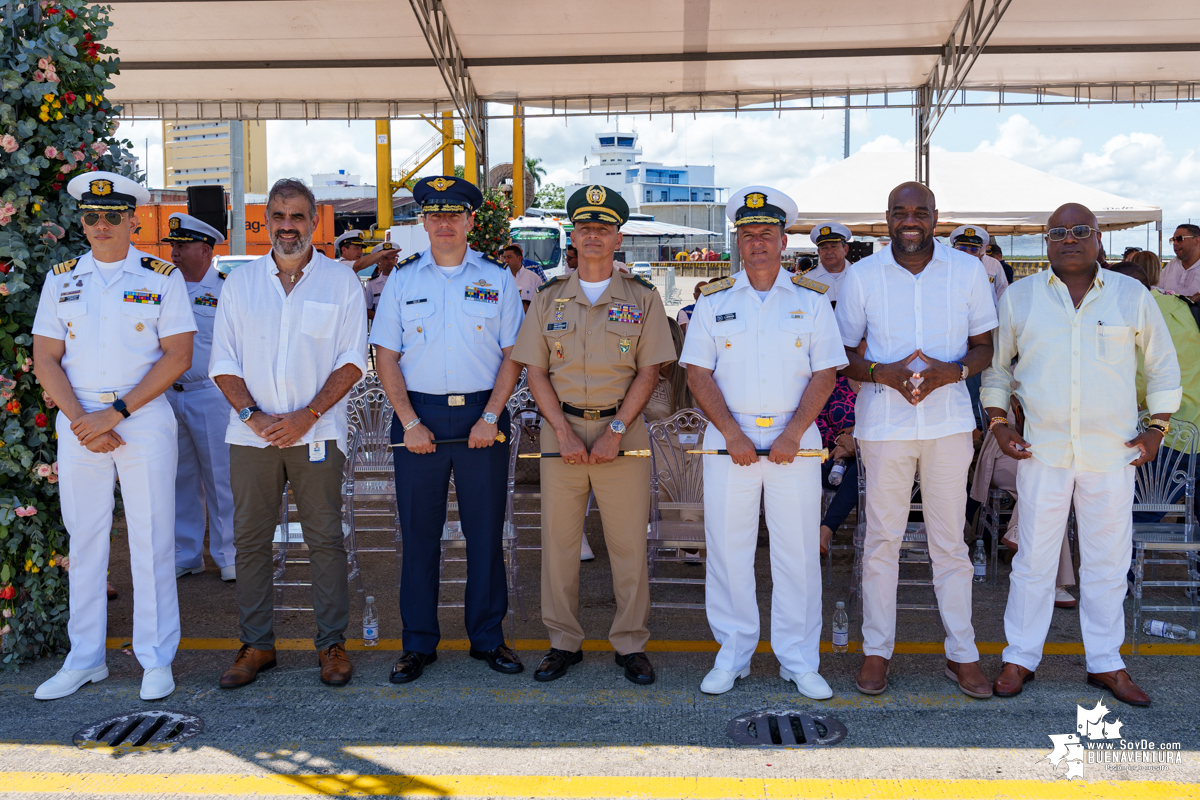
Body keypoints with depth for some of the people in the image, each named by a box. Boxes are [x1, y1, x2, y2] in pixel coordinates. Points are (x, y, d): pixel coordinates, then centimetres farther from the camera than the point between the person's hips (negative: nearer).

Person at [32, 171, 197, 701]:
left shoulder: (162, 277, 2)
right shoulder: (61, 279, 10)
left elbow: (177, 357, -5)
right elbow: (46, 360, 6)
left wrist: (116, 412, -12)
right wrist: (83, 421, -8)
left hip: (145, 421, -3)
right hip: (78, 423, 3)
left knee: (151, 539, -1)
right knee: (83, 538, 8)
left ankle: (157, 659, 9)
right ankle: (85, 659, 19)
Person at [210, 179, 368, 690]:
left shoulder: (341, 281, 3)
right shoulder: (240, 282, 10)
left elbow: (352, 361, -2)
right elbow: (223, 363, 7)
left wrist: (307, 416, -12)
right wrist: (254, 416, -9)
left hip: (317, 432, -2)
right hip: (251, 434, 2)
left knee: (325, 540, 2)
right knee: (250, 541, 6)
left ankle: (331, 644, 13)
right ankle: (256, 644, 17)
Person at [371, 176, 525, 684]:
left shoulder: (497, 279, 5)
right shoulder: (403, 280, 6)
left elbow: (512, 354, 3)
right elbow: (386, 356, 4)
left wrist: (490, 417, -8)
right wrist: (410, 422, -6)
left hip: (482, 417, 0)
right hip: (419, 415, 1)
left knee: (486, 529, 5)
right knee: (419, 532, 5)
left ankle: (488, 637, 19)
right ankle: (418, 643, 17)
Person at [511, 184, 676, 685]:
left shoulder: (642, 297, 4)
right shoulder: (549, 298, 8)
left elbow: (648, 372, -1)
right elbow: (535, 372, 5)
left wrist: (615, 431, -11)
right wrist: (565, 433, -7)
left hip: (623, 430, -1)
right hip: (561, 428, 2)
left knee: (628, 543, 1)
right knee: (558, 540, 5)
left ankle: (631, 644, 15)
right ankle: (564, 643, 18)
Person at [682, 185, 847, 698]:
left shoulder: (811, 301, 6)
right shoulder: (714, 302, 7)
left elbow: (825, 373, 1)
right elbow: (698, 373, 1)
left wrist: (791, 435, -10)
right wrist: (732, 434, -9)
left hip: (795, 439, 0)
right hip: (729, 437, 1)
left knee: (798, 550, 2)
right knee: (727, 548, 3)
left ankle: (799, 661, 14)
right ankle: (732, 655, 16)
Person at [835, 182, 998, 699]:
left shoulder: (968, 271, 4)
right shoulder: (861, 276, 2)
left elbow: (984, 346, 9)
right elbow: (843, 355, 6)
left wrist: (954, 370, -12)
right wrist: (881, 372, -14)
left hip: (948, 420, 1)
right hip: (883, 420, 0)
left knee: (950, 539, 6)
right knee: (882, 537, 4)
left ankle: (962, 654, 17)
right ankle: (876, 650, 16)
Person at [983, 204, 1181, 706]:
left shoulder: (1132, 296, 4)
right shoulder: (1019, 297, 3)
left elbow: (1164, 367, 13)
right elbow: (995, 364, 12)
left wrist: (1157, 428, 5)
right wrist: (998, 424, 3)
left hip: (1112, 456, 1)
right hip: (1042, 453, -1)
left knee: (1108, 560, 8)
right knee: (1034, 557, 3)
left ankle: (1105, 663, 22)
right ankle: (1020, 658, 16)